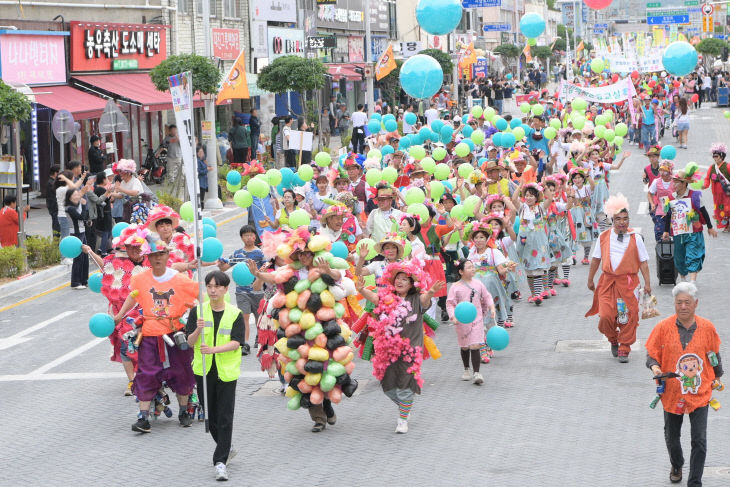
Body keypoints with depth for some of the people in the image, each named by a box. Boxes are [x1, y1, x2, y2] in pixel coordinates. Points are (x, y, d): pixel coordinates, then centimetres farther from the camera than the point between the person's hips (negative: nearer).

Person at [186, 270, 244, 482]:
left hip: (226, 371, -2)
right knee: (211, 415, 12)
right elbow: (190, 342, -3)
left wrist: (214, 349, -28)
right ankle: (226, 449, 34)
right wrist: (198, 330, -24)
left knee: (225, 417, -7)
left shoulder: (235, 314, -3)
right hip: (203, 371, 2)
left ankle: (220, 462, -7)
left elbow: (235, 343, -12)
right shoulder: (197, 311, 2)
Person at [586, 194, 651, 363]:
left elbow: (643, 262, 3)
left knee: (628, 317, -2)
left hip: (628, 282, -1)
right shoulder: (604, 237, 6)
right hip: (607, 281, 1)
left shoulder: (635, 238, 1)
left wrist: (647, 283, -1)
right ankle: (613, 340, 21)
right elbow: (596, 259, 14)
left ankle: (624, 349, 13)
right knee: (605, 316, -8)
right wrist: (590, 279, 16)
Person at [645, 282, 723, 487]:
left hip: (699, 393, -1)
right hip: (672, 393, 1)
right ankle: (676, 466, 48)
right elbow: (651, 355, -2)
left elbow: (714, 355, 11)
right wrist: (655, 367, -22)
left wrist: (717, 378, 20)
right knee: (672, 437, 19)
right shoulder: (663, 327, -8)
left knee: (699, 441, -8)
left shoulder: (707, 327, -4)